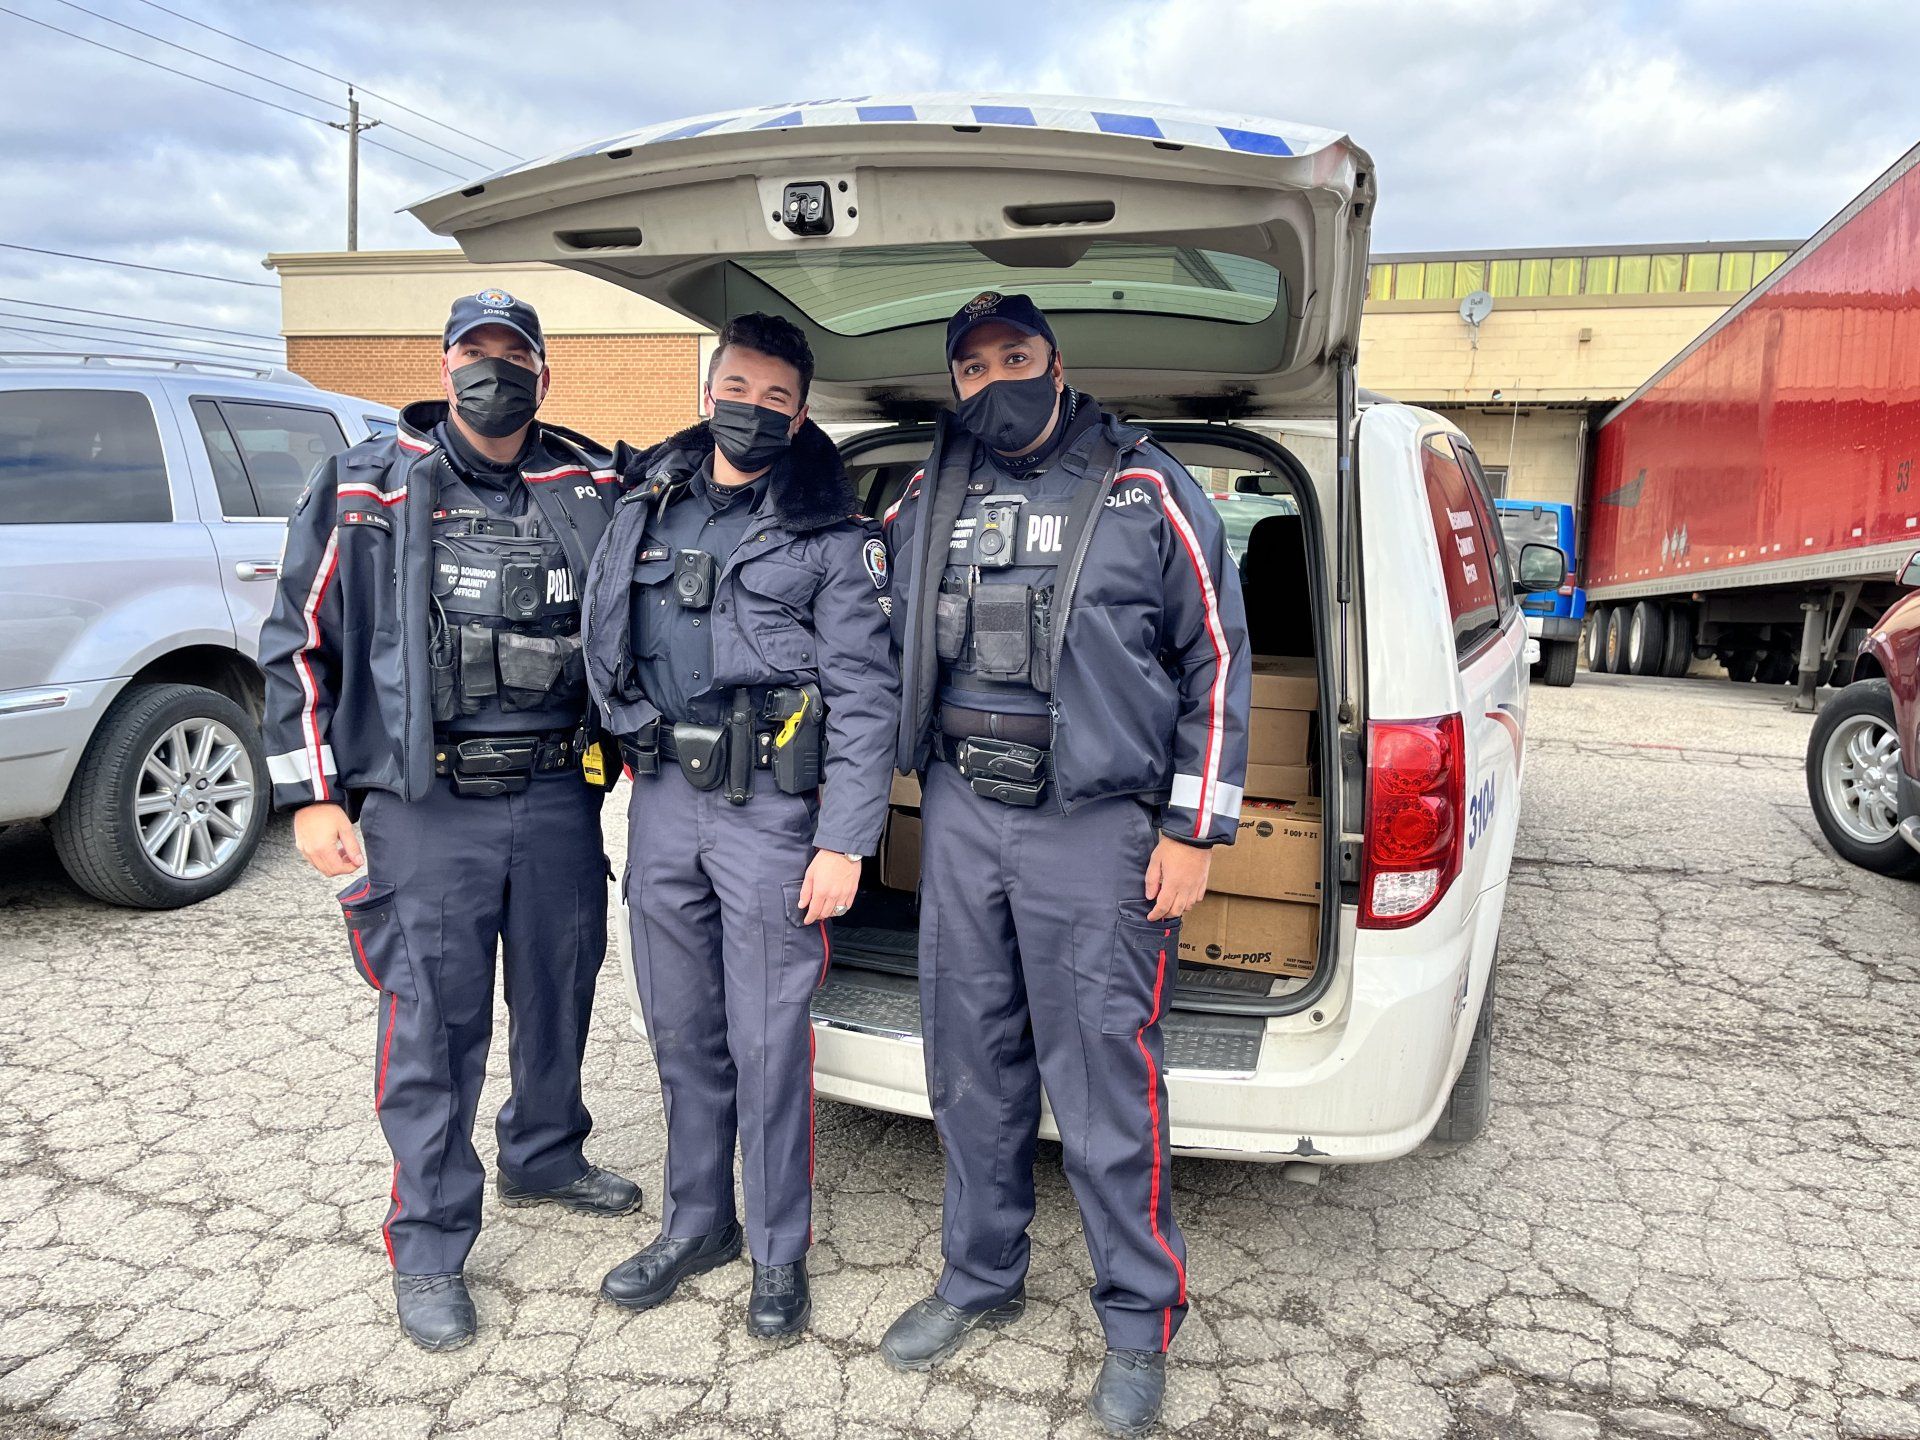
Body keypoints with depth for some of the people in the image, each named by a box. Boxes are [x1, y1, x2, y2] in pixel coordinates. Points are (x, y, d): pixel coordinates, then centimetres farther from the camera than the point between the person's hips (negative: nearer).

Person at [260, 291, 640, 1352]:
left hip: (558, 795, 3)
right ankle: (429, 1248, 18)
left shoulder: (594, 492, 6)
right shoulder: (366, 487, 1)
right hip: (424, 805, -3)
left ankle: (544, 1157, 41)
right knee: (432, 1024, 1)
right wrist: (313, 795, -3)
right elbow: (299, 642, 2)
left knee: (559, 994, 16)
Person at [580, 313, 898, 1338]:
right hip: (660, 800, 5)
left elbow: (866, 695, -7)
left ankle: (780, 1253, 21)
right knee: (682, 1031, 15)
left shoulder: (831, 534, -3)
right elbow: (603, 644, 20)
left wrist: (843, 842, -12)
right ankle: (695, 1223, 33)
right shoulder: (646, 509, 11)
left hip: (770, 808, -4)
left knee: (767, 1042, 2)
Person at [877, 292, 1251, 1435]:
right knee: (971, 1064, 14)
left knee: (1103, 1084, 0)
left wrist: (1192, 830, -6)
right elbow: (888, 647, 21)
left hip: (1095, 827, -4)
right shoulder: (924, 502, 11)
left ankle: (1141, 1321, 21)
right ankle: (982, 1278, 34)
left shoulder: (1147, 492, -1)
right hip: (958, 817, 5)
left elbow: (1218, 659, -1)